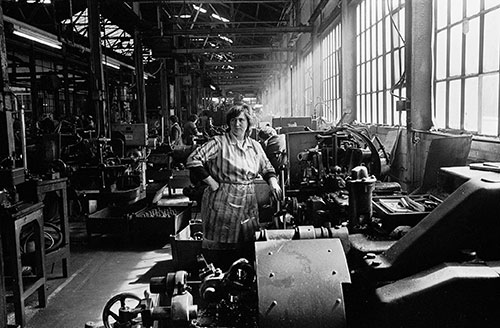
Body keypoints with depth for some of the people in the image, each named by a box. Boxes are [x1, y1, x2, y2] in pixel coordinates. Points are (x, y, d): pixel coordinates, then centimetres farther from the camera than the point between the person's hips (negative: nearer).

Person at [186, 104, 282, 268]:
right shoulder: (219, 143, -7)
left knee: (247, 248, 10)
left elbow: (267, 168, 22)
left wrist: (273, 183, 2)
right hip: (222, 203, -5)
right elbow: (193, 160, -13)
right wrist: (211, 183, -14)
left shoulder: (255, 146, 11)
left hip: (247, 204, 5)